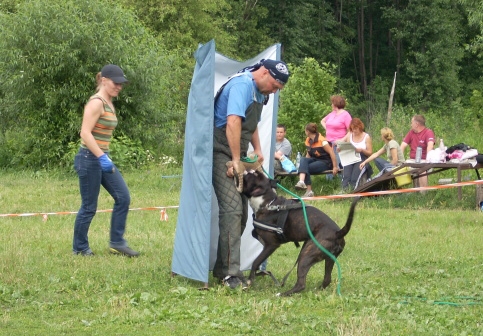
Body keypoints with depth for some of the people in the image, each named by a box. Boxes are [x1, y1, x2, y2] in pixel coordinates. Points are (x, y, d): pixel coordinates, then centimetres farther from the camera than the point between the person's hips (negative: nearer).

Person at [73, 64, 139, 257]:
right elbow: (85, 133, -23)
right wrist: (101, 157, -29)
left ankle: (117, 243, 9)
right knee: (89, 207, 0)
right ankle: (79, 248, 13)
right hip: (89, 159, -9)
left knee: (123, 197, 4)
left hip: (102, 158, 9)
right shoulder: (96, 103, -15)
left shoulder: (109, 103, 12)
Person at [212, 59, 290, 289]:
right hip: (222, 152, -10)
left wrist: (257, 150, 14)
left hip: (236, 155, 10)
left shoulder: (259, 91, 13)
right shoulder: (243, 85, -18)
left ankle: (221, 268, 17)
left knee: (240, 211, 9)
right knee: (232, 208, -17)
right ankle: (231, 273, -18)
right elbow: (233, 122, -27)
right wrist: (236, 161, -25)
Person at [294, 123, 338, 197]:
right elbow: (308, 154, 19)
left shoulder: (321, 140, -16)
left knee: (307, 168, -27)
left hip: (325, 162, -7)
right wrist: (304, 163, 5)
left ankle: (309, 190, -24)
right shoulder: (308, 140, 8)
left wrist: (335, 167, -20)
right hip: (315, 160, 7)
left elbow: (332, 153, -18)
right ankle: (301, 181, -44)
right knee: (303, 160, -23)